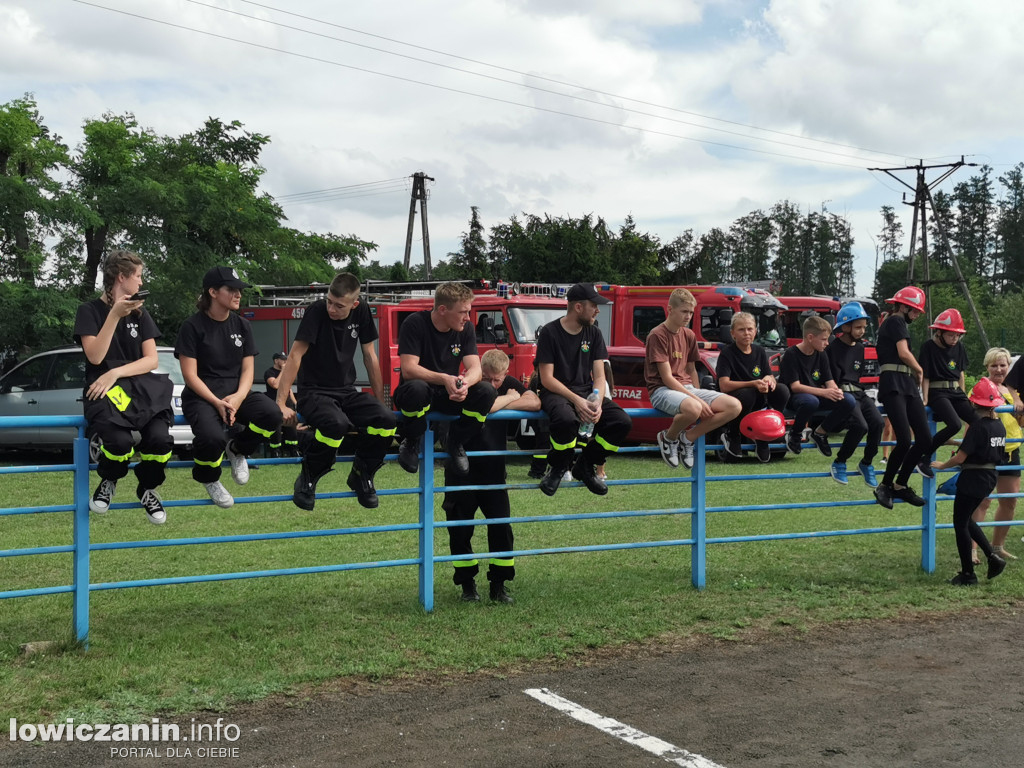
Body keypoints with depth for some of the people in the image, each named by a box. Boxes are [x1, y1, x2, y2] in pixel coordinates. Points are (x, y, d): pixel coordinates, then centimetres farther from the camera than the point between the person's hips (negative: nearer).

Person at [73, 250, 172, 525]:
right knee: (119, 441, -34)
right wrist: (115, 315, -15)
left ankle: (147, 488, 4)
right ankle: (108, 482, 3)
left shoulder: (139, 313, 14)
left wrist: (115, 373, -12)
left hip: (140, 387, 3)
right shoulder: (90, 311, 2)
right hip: (103, 390, -3)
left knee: (160, 439, -28)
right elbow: (95, 356, -10)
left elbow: (151, 360, 4)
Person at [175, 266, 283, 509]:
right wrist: (217, 402, -21)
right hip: (201, 396, -4)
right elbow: (190, 375, -9)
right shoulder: (192, 327, -5)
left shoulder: (242, 325, 9)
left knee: (272, 415, -27)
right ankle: (209, 480, 1)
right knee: (212, 437, -36)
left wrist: (238, 397, -15)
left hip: (236, 393, 4)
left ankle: (237, 449, 6)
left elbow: (248, 369, 5)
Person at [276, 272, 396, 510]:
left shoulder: (361, 313, 0)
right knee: (337, 424, -37)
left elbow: (370, 356, 8)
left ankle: (361, 475, 3)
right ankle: (307, 479, -10)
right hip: (314, 392, -5)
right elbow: (294, 357, -17)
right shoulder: (317, 311, -15)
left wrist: (380, 403, 8)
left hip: (347, 392, 5)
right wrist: (281, 404, -21)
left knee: (386, 421, -23)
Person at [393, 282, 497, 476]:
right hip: (420, 392, -4)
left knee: (487, 392, -24)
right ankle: (410, 442, -10)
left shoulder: (465, 329, -1)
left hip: (448, 395, 4)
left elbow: (475, 369, -10)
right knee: (416, 388, -40)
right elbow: (408, 370, -24)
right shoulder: (415, 323, -16)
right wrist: (444, 379, -39)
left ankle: (456, 442, 0)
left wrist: (465, 382, -35)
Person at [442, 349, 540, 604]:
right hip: (461, 470, -3)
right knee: (460, 528, 1)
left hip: (493, 468, 3)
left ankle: (498, 585, 7)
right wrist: (510, 397, -19)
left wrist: (500, 404, -21)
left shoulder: (509, 383, 1)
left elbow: (535, 403, -16)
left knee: (501, 526, -3)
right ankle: (467, 584, 15)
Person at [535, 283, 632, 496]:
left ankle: (585, 465, 3)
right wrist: (576, 400, -24)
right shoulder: (550, 332, -7)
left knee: (623, 422, -20)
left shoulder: (594, 333, 9)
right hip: (555, 392, -5)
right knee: (566, 420, -40)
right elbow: (547, 379, -12)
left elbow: (599, 375, 5)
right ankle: (557, 468, -9)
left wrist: (598, 402, -16)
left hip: (586, 391, 5)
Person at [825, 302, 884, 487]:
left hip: (858, 393, 7)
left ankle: (866, 463, -1)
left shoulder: (860, 349, 17)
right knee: (861, 426, -27)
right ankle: (839, 463, -8)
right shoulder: (833, 348, -4)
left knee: (878, 423, -18)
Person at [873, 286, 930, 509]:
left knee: (925, 439, 2)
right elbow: (904, 353, -11)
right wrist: (919, 370, 6)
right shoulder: (897, 322, -1)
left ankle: (900, 485, 11)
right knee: (905, 440, -17)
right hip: (893, 384, -10)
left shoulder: (889, 324, 28)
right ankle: (884, 486, -2)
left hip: (908, 385, 10)